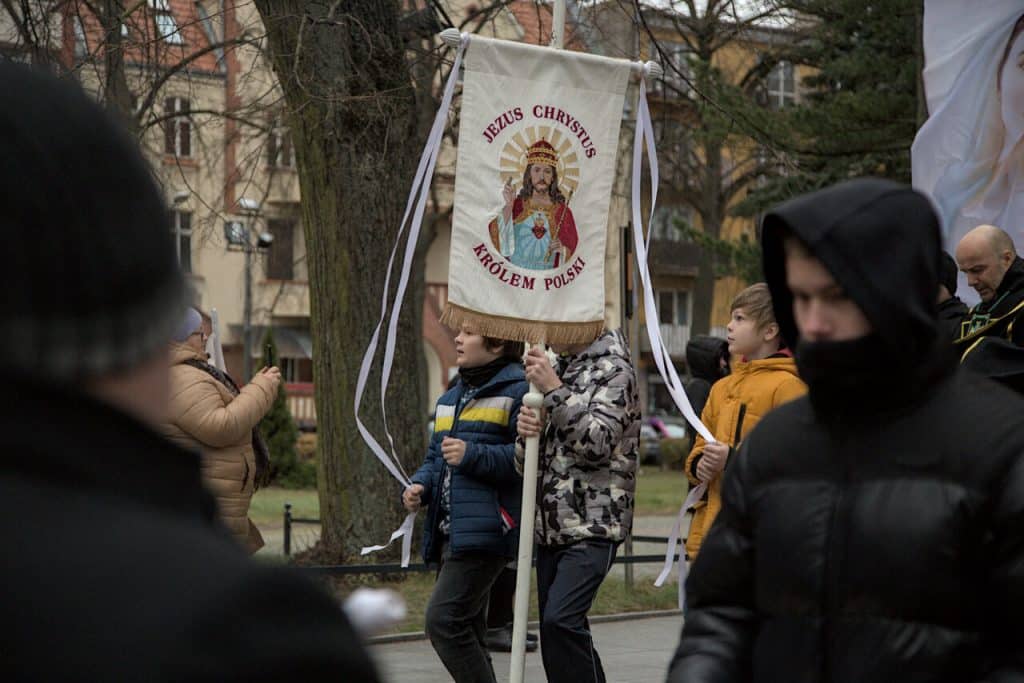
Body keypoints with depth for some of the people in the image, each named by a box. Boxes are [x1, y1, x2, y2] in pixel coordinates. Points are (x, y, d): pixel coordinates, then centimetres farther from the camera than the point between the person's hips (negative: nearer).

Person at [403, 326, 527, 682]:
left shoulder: (516, 392, -7)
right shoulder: (450, 398, 22)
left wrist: (473, 455, -21)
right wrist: (419, 486, 6)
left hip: (485, 530, -9)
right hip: (450, 532, 9)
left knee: (443, 619, -17)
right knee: (466, 629, 12)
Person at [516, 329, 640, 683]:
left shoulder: (613, 369, -3)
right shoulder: (557, 372, 20)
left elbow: (598, 444, -16)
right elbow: (526, 462, 17)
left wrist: (555, 390, -17)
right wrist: (526, 433, -6)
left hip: (593, 525, -8)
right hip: (551, 527, 8)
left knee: (560, 619, -22)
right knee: (556, 629, 6)